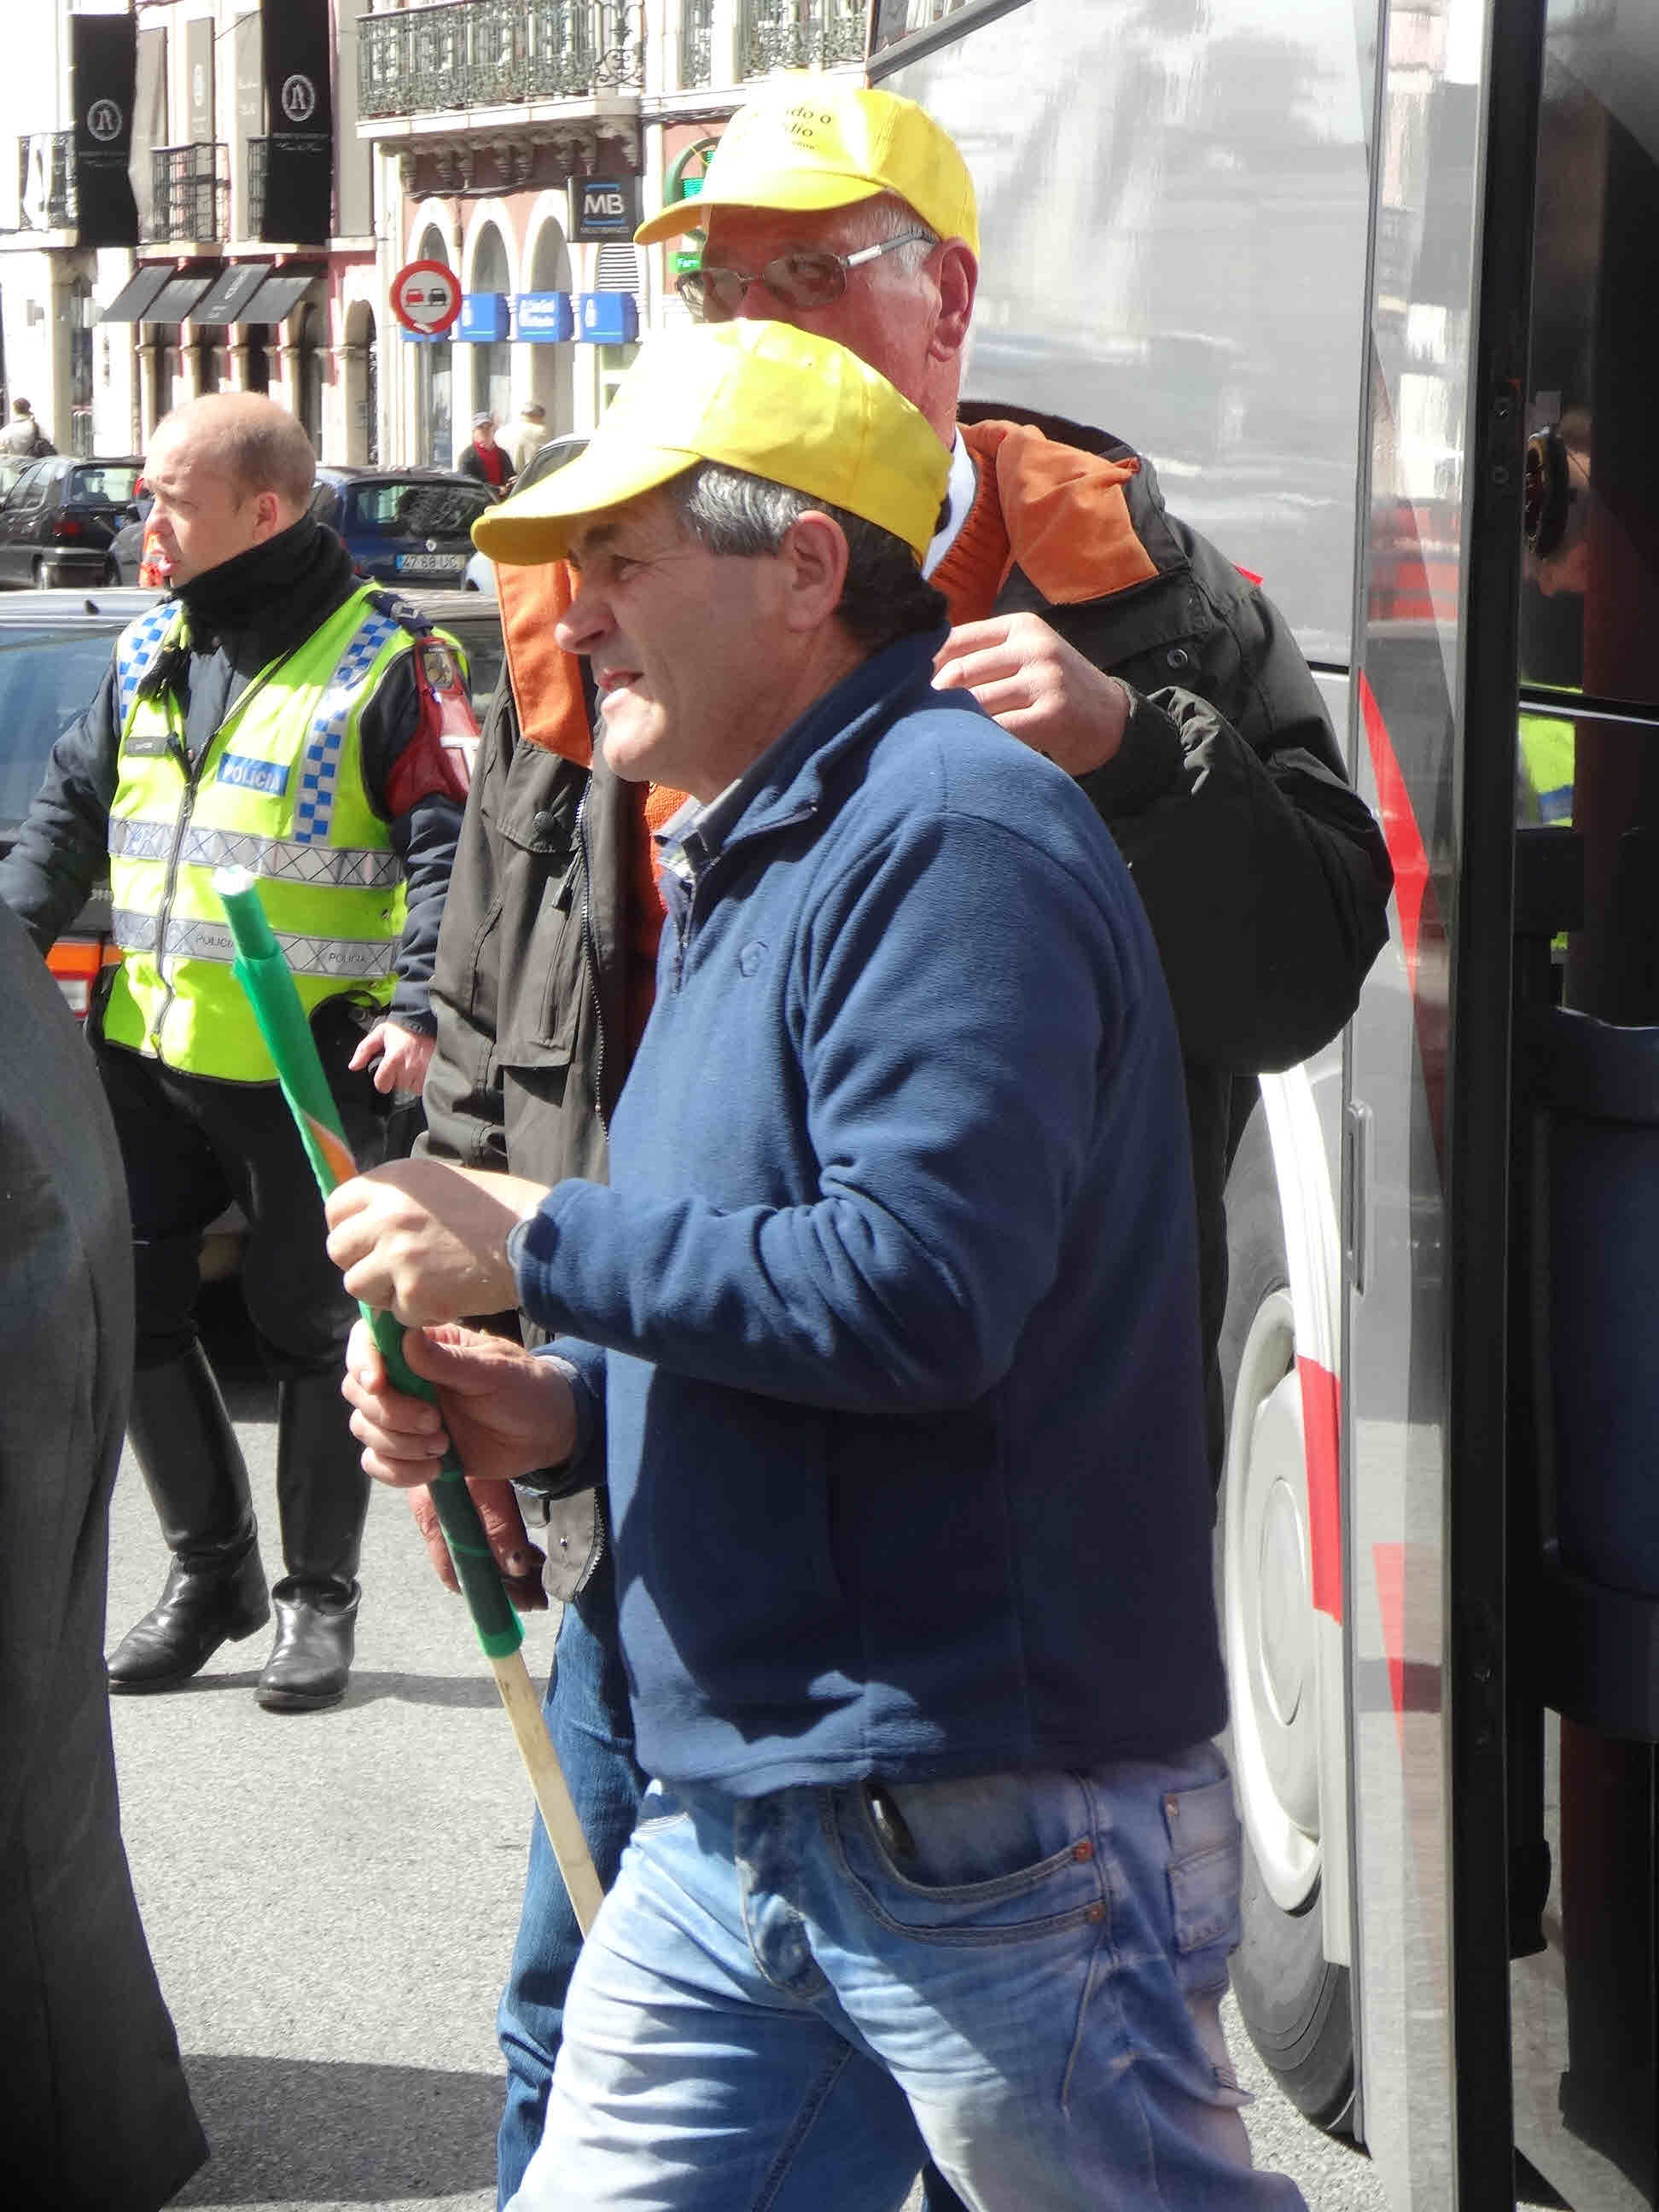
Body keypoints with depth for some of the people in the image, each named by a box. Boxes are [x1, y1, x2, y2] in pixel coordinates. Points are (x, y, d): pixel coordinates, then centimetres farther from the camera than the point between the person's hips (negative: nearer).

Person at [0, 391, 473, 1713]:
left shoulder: (386, 662, -9)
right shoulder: (147, 653, 11)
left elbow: (446, 849, -12)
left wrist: (419, 1006, -24)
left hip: (308, 1069, -6)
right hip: (145, 1053, 6)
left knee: (310, 1330, 5)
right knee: (134, 1311, 8)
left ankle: (319, 1598, 19)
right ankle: (211, 1570, 26)